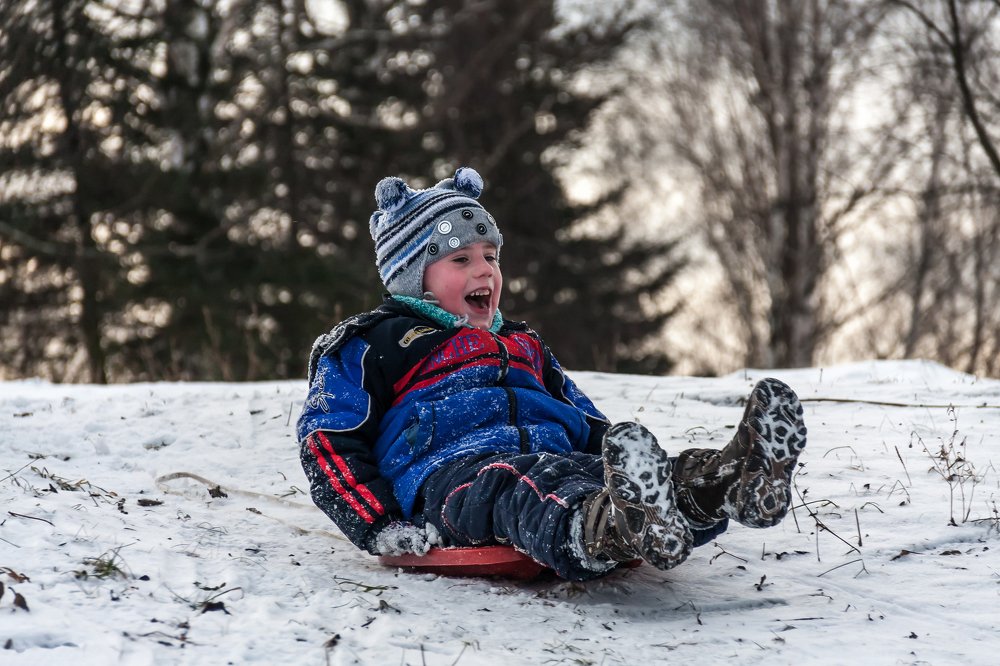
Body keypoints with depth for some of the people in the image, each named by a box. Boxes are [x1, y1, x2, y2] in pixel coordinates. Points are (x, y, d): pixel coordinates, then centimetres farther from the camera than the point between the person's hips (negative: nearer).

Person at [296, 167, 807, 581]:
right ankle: (604, 533, -76)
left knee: (599, 470, -29)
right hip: (450, 472, -6)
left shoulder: (525, 348, 38)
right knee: (519, 487, -41)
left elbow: (589, 429, 36)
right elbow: (329, 443, 7)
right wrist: (381, 527, -11)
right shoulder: (372, 345, 18)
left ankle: (718, 487, -61)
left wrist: (620, 461, 11)